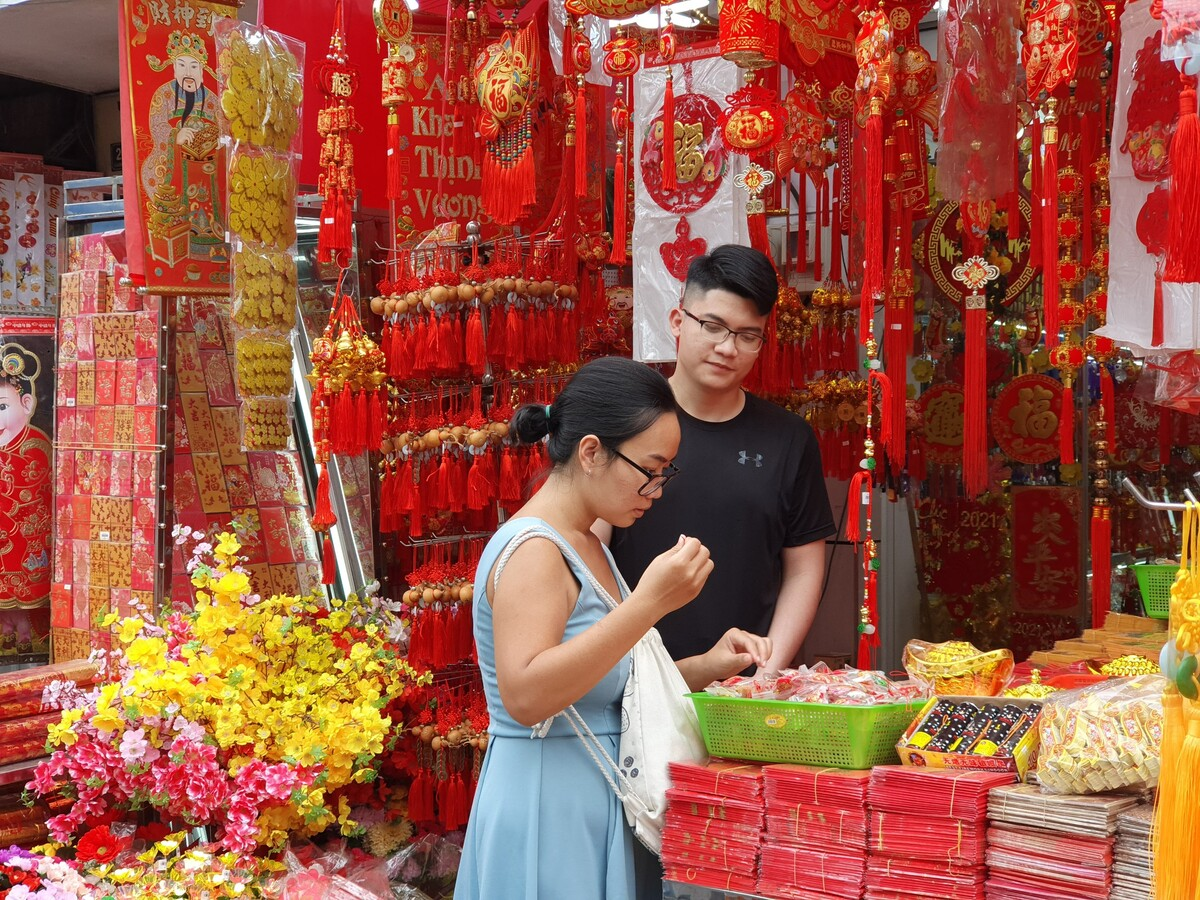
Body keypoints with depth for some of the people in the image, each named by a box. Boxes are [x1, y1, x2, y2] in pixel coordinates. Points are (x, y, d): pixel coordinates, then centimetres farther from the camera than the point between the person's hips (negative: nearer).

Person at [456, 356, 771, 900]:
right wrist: (649, 603, -32)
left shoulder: (585, 546, 11)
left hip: (599, 805, 9)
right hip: (548, 810, -9)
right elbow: (525, 696, -30)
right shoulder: (532, 550, -17)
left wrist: (705, 667, 2)